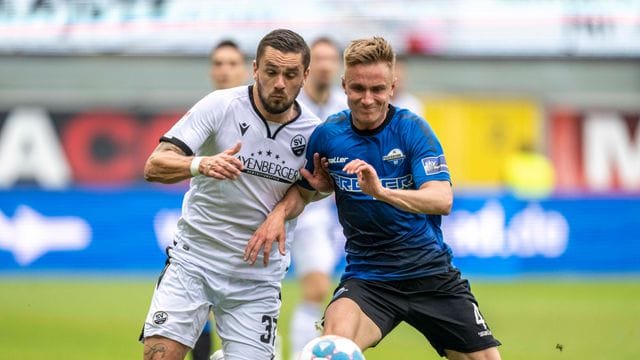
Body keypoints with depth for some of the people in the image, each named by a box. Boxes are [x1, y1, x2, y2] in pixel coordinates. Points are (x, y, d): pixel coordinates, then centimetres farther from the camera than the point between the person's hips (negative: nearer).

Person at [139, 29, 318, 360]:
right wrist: (201, 164, -38)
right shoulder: (219, 106, -11)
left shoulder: (312, 131, -3)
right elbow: (154, 166, -18)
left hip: (258, 277, 2)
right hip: (193, 260, -2)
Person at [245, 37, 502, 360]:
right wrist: (279, 213, -6)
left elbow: (442, 200, -23)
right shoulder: (327, 136, -2)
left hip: (431, 274, 0)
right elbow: (303, 191, 17)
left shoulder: (411, 129, -10)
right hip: (366, 278, 0)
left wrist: (381, 191, -40)